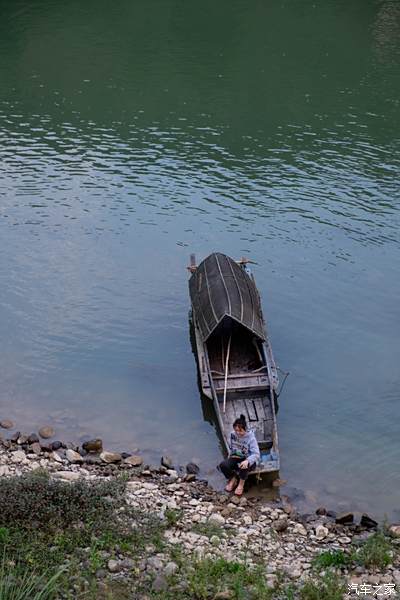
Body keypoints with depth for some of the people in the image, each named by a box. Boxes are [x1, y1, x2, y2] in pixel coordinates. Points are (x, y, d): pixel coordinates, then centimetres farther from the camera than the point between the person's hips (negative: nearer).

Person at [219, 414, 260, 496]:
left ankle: (241, 484, -10)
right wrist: (231, 455, 3)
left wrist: (247, 461, -44)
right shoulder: (233, 434, -5)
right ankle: (233, 479, 6)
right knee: (223, 465, -26)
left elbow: (256, 454, -27)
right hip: (236, 458, 4)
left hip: (248, 461, -4)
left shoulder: (251, 438, -19)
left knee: (243, 466, -41)